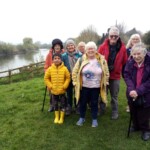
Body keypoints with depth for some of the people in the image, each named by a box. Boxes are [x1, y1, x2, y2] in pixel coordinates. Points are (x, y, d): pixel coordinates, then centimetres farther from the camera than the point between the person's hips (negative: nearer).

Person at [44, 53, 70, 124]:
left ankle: (61, 118, 28)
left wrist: (64, 86, -9)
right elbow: (46, 78, 2)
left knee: (62, 104, 10)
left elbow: (68, 78, -3)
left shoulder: (64, 69, -11)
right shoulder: (50, 69, -7)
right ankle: (56, 117, 34)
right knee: (55, 104, 15)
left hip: (62, 90, -1)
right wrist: (50, 86, -5)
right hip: (53, 90, 1)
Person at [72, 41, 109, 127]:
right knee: (83, 103, 13)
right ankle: (82, 118, 33)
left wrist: (105, 82, 6)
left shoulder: (102, 60, -5)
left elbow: (106, 73, 6)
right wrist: (75, 82, 0)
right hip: (84, 86, 0)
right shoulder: (81, 60, -7)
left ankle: (94, 119, 30)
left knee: (94, 103, 12)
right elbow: (75, 72, 2)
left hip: (96, 87, 0)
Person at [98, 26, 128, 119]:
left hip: (116, 75, 0)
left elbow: (125, 62, 0)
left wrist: (124, 73, 1)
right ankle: (102, 110, 33)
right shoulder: (103, 47, -6)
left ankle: (115, 112, 27)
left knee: (114, 96, 12)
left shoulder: (122, 48, -4)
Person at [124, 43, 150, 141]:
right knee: (133, 112, 20)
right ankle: (136, 126, 45)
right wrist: (131, 89, -23)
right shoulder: (130, 62, -7)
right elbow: (127, 76, -8)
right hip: (132, 93, 4)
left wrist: (138, 91, -25)